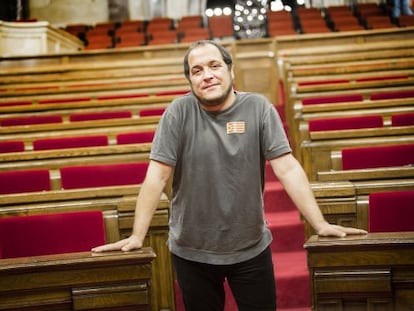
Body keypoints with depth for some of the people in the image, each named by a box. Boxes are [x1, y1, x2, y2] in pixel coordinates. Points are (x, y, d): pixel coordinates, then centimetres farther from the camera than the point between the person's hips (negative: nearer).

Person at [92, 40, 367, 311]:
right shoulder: (179, 112, -8)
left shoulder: (258, 108, -6)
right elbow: (157, 176, -9)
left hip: (252, 249, 1)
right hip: (192, 252, 0)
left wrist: (320, 224, -16)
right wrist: (137, 236, -13)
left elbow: (288, 169, -9)